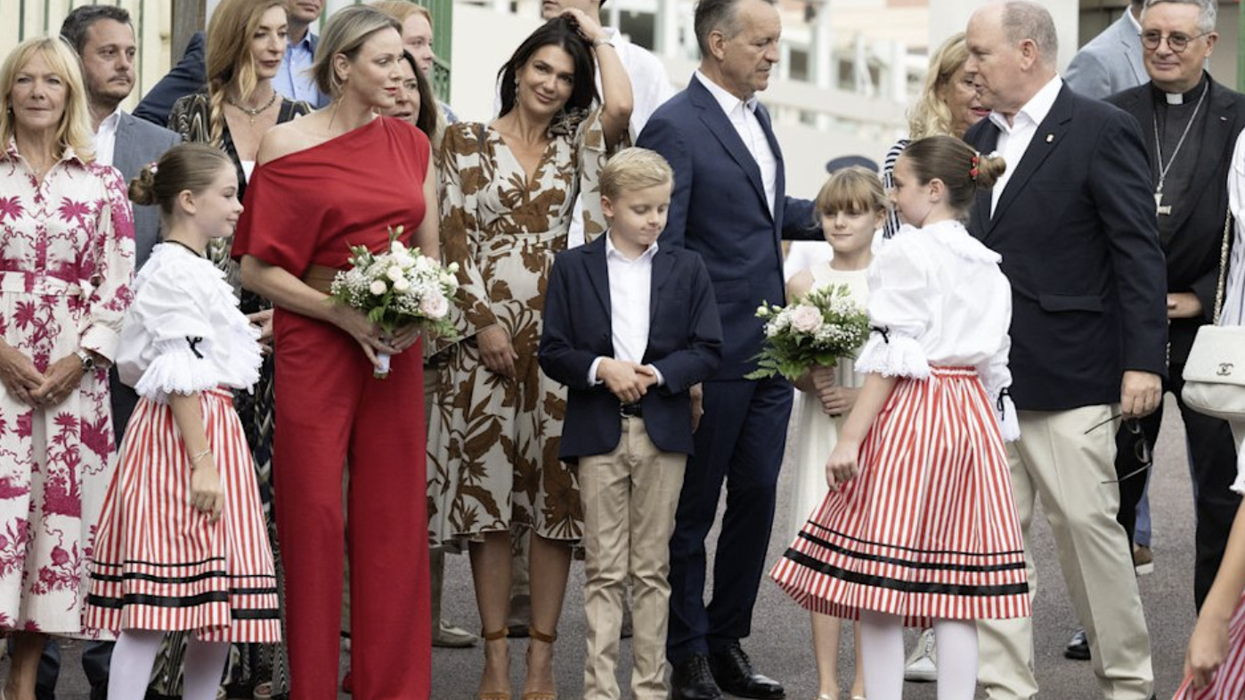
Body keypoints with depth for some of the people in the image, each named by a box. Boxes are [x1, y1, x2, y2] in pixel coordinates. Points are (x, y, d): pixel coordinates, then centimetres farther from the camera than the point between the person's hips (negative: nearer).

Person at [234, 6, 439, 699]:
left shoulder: (412, 145, 9)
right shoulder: (288, 146, -4)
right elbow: (257, 267, -4)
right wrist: (343, 314, -14)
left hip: (397, 349, 4)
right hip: (314, 342, -4)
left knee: (394, 517, 5)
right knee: (313, 514, -1)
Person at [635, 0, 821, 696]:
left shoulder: (757, 116, 12)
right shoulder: (676, 127, -14)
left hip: (769, 352, 8)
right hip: (713, 356, -8)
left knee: (756, 500, 12)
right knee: (693, 510, 5)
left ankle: (727, 642, 24)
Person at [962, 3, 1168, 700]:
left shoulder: (1102, 131, -7)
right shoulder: (979, 139, 13)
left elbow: (1139, 252, -10)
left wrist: (1144, 361, -15)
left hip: (1069, 380, -6)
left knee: (1089, 524, 0)